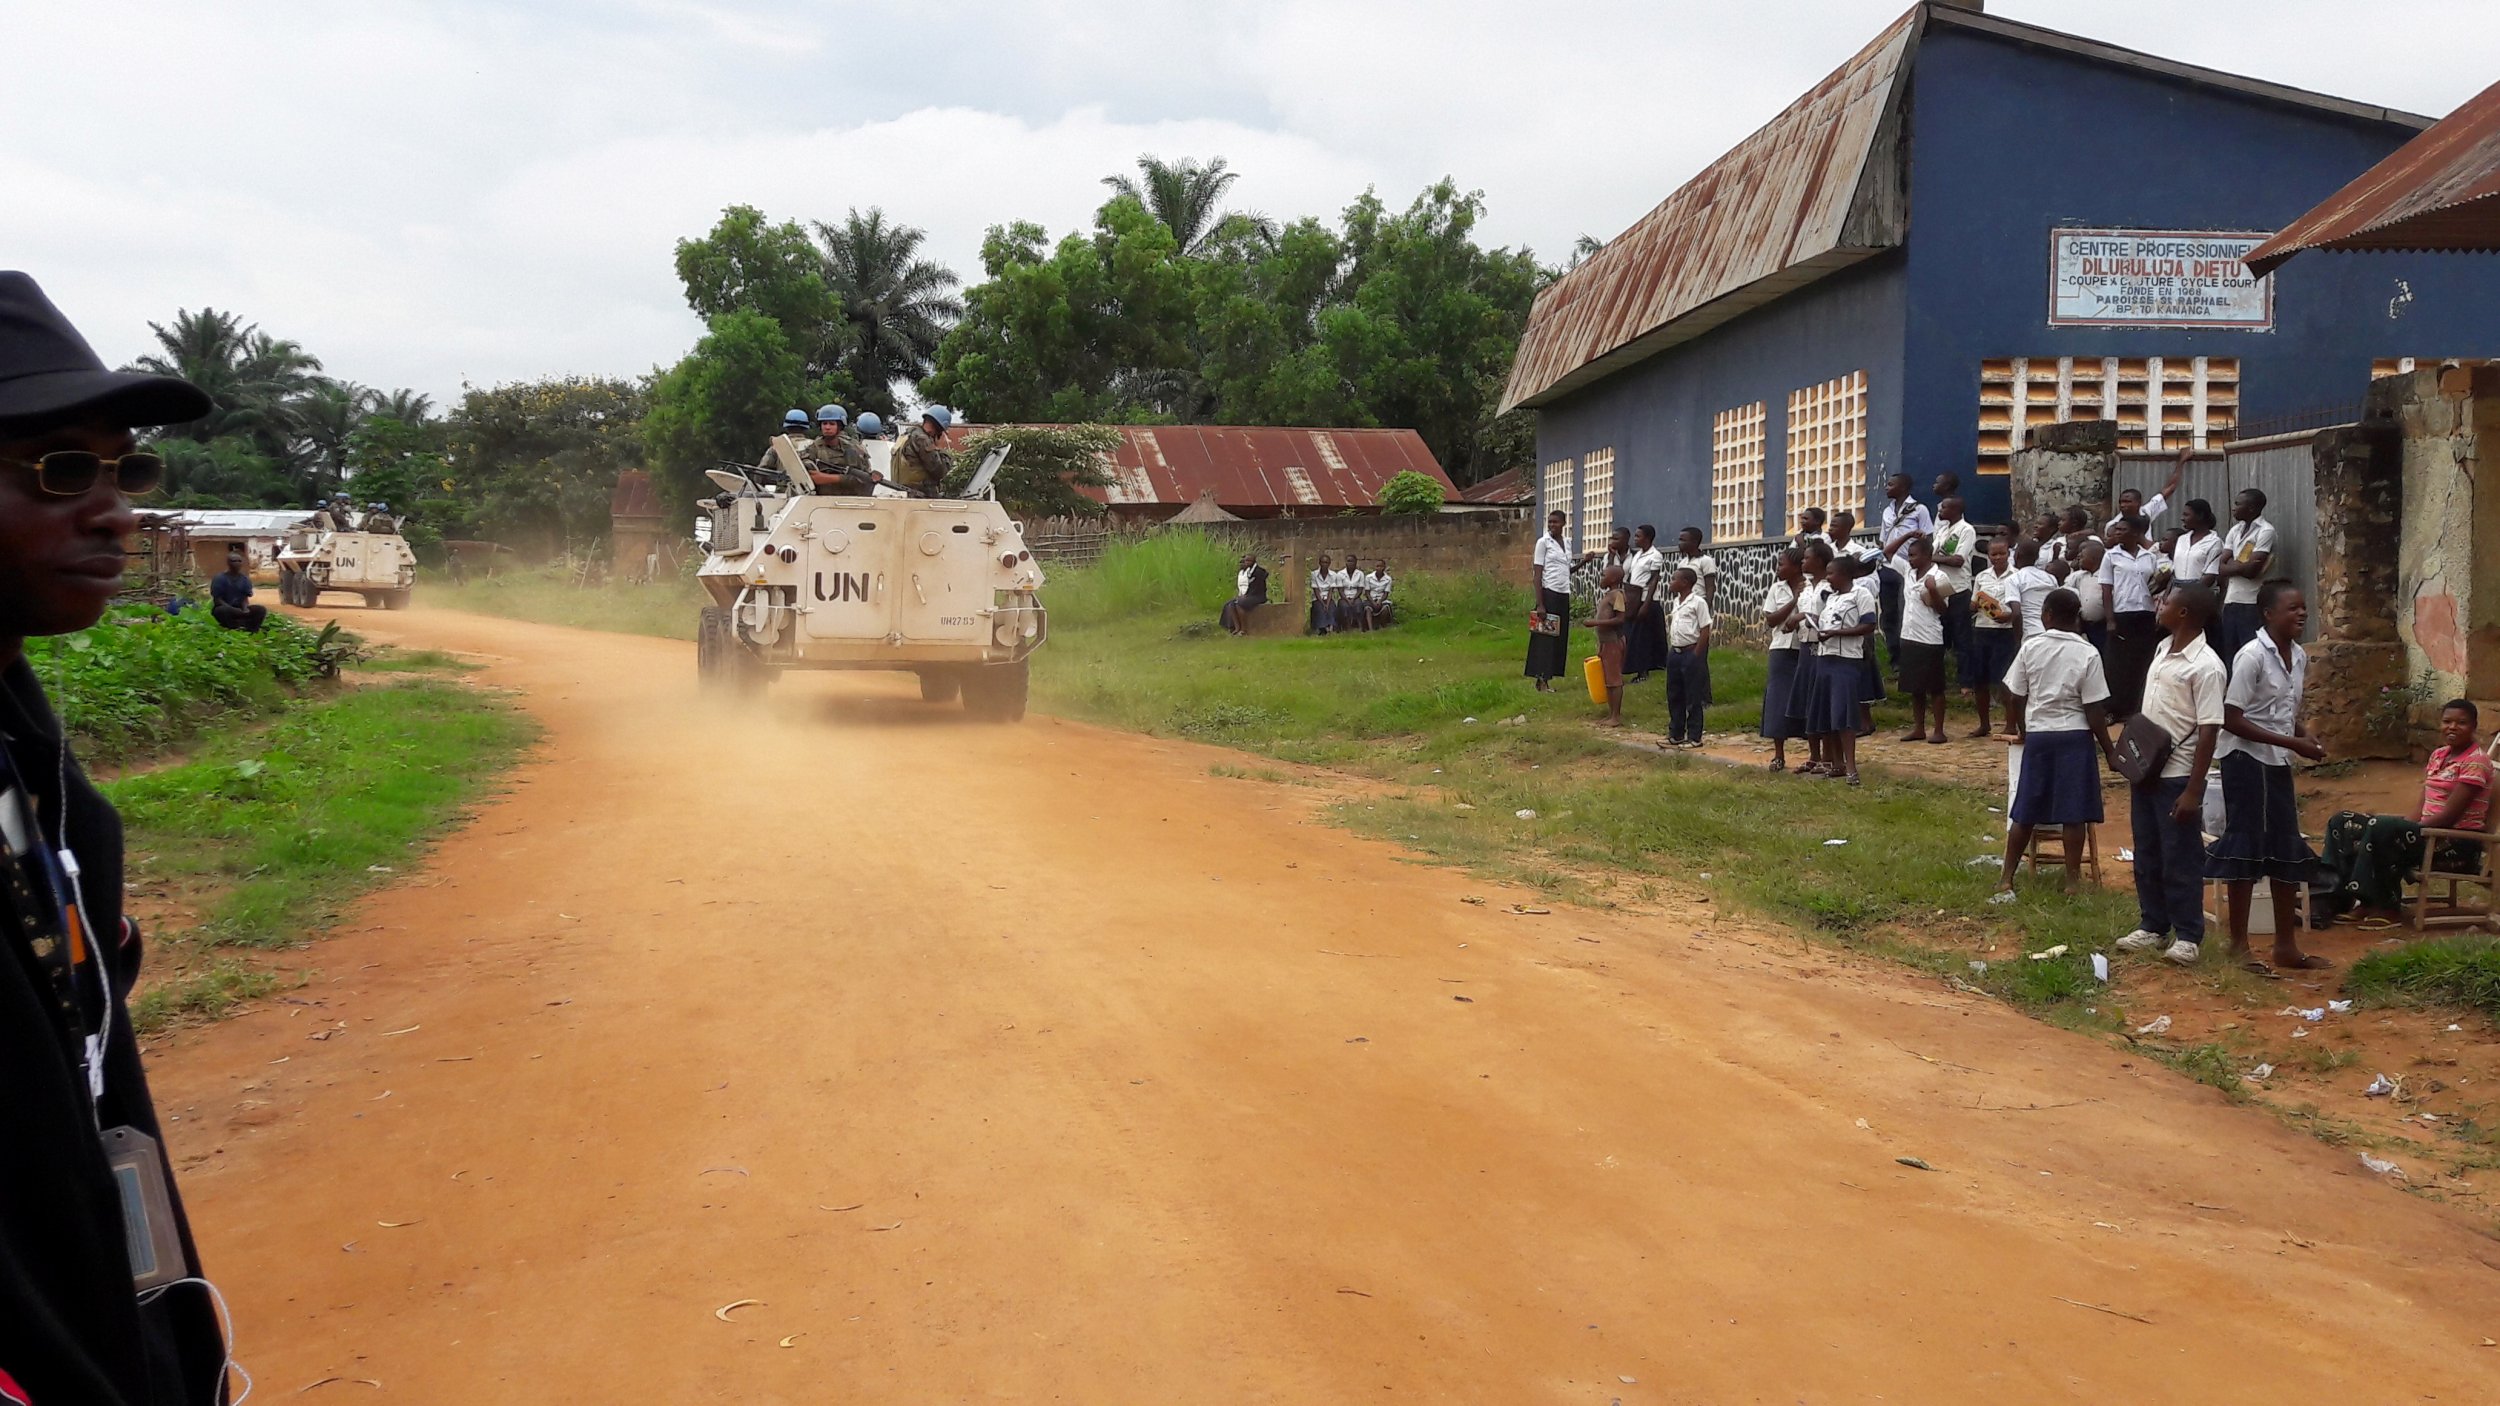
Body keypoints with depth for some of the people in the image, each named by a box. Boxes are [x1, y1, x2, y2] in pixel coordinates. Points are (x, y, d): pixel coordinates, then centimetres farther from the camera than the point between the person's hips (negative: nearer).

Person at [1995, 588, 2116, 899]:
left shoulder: (2030, 647, -3)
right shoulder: (2087, 654, -8)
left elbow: (2015, 697, 2)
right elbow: (2094, 711, -10)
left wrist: (2018, 729, 19)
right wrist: (2109, 749, -1)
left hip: (2038, 735, 2)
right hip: (2075, 736, -2)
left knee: (2025, 812, 8)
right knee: (2074, 813, 4)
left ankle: (2006, 879, 11)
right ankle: (2073, 879, 9)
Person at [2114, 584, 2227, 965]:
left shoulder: (2205, 667, -18)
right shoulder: (2163, 649, 7)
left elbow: (2209, 731, -19)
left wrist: (2193, 791, -20)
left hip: (2177, 776, -8)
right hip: (2146, 771, 8)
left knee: (2180, 859, 2)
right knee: (2147, 855, 15)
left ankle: (2188, 936, 13)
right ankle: (2153, 926, 27)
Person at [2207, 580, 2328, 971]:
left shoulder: (2299, 657, 7)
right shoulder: (2252, 656, -17)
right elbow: (2231, 719, -19)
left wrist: (2306, 736, -3)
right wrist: (2292, 743, -20)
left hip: (2278, 764, 8)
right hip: (2247, 761, -8)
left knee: (2287, 854, 11)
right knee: (2245, 851, -1)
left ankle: (2287, 946, 21)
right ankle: (2239, 946, 9)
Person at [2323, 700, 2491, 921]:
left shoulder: (2476, 761, -10)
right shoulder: (2439, 755, 15)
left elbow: (2449, 815, -18)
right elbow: (2422, 808, 11)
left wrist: (2405, 830, -17)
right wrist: (2404, 823, -7)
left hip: (2460, 844, -9)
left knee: (2382, 828, -32)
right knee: (2344, 822, -3)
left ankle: (2385, 905, -19)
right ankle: (2338, 900, -10)